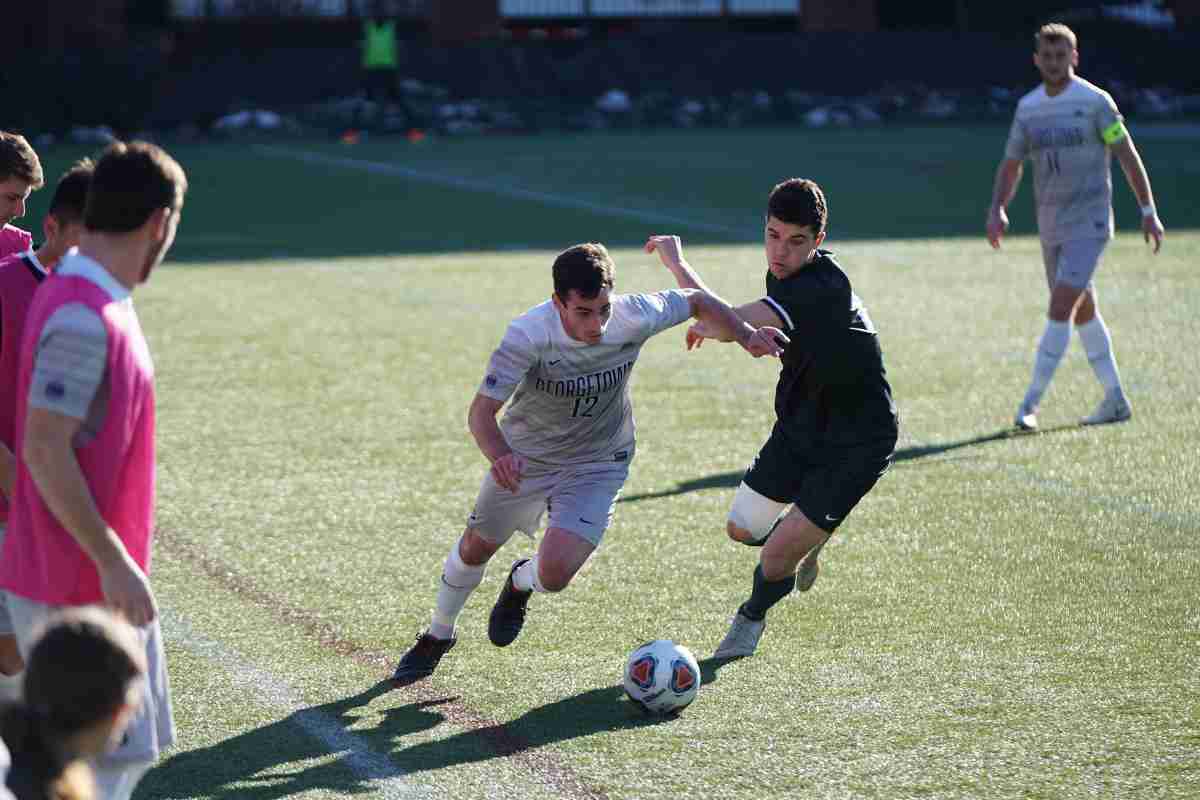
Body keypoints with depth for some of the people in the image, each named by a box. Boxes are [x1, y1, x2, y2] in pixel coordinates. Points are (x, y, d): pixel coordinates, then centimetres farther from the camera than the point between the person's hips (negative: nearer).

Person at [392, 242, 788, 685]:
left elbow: (697, 301, -6)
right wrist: (499, 456, -55)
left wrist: (745, 335, -18)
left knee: (554, 574, -18)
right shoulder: (528, 334, -33)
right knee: (475, 548, 18)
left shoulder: (633, 317, -26)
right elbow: (482, 411, -36)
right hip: (525, 454, 0)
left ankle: (520, 583, 22)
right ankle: (437, 637, 48)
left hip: (596, 465, 0)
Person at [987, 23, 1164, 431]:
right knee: (1083, 312, 13)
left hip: (1089, 224, -6)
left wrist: (1148, 211, -7)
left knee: (1060, 309, -15)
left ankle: (1030, 403, -12)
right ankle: (1115, 400, 23)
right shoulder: (1027, 107, 7)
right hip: (1050, 226, 7)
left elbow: (1128, 155, -5)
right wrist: (997, 210, -3)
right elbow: (1011, 164, 13)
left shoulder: (1095, 102, -9)